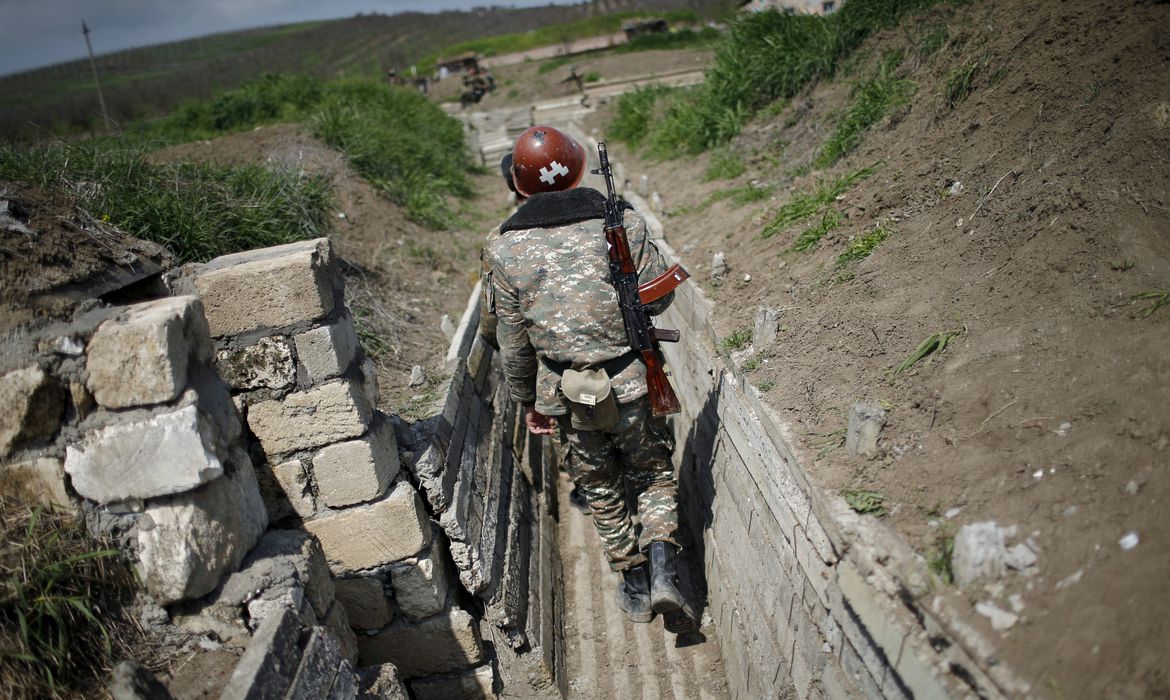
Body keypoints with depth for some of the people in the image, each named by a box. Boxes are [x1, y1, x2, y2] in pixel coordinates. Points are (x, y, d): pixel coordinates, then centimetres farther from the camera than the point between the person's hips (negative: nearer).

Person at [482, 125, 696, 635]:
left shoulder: (505, 249, -8)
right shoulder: (624, 224, -10)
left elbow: (513, 342, -1)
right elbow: (659, 297, 0)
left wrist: (528, 401, 12)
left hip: (566, 393, 1)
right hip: (633, 382, -1)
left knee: (602, 488, 21)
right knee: (653, 474, 21)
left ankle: (634, 583, 34)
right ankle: (662, 568, 5)